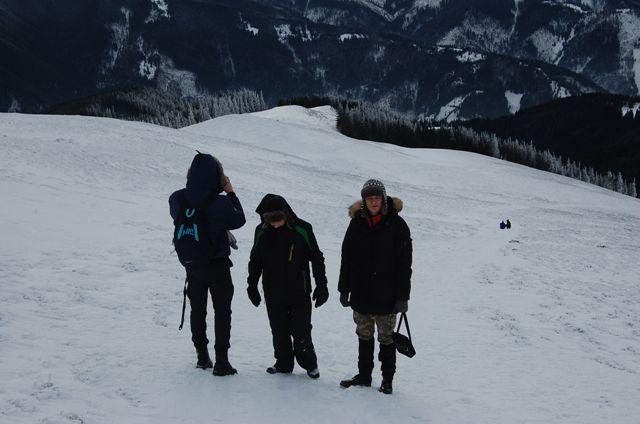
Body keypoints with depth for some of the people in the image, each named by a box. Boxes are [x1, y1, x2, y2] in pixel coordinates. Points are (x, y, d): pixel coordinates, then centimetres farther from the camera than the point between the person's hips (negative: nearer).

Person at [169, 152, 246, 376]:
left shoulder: (177, 198, -13)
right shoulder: (220, 204, -24)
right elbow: (239, 220, -7)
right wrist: (231, 193, 0)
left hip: (191, 265, 4)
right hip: (218, 265, -4)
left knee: (197, 310, 19)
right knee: (222, 311, 8)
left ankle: (202, 356, 28)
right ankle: (221, 361, 6)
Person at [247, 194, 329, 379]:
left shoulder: (302, 230, -11)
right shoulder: (262, 232, -2)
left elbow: (317, 258, -2)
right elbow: (255, 260, 12)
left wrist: (321, 286, -2)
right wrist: (252, 285, 13)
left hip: (299, 292, -3)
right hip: (273, 294, 3)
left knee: (301, 331, 1)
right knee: (279, 332, 11)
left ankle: (309, 364, 19)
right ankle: (283, 364, 26)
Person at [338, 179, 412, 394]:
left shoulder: (396, 225, -7)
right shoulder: (357, 223, 3)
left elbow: (404, 263, -8)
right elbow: (346, 258, 9)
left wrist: (402, 296, -11)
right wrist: (344, 289, 7)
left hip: (386, 294, -4)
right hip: (361, 294, 4)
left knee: (386, 337, 5)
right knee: (364, 336, 14)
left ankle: (387, 379, 17)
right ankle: (364, 375, 26)